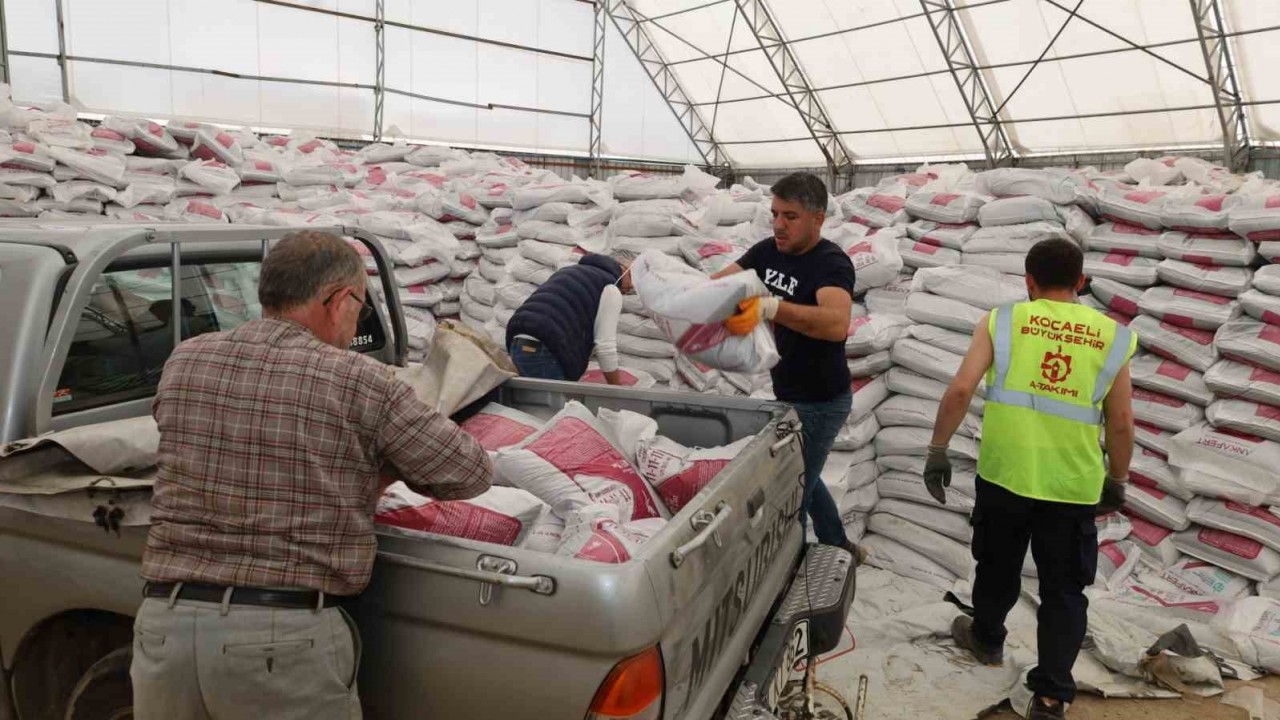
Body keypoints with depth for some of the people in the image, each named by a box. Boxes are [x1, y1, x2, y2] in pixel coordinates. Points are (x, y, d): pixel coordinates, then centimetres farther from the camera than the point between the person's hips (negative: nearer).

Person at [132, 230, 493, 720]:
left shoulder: (183, 362, 3)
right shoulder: (360, 382, -11)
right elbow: (471, 473, -4)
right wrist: (386, 467, 15)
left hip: (165, 623, 5)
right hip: (286, 637, -4)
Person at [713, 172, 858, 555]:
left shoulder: (831, 263, -23)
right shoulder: (768, 251, 1)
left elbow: (836, 324, -41)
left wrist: (771, 307, -54)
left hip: (820, 402, -8)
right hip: (786, 392, 9)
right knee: (800, 476, 25)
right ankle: (837, 546, 44)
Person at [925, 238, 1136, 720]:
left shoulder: (1002, 321, -3)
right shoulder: (1112, 337, 2)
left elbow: (961, 390, -12)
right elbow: (1121, 423, 3)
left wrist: (938, 451, -3)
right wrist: (1117, 482, 16)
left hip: (1003, 475, 0)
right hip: (1073, 486, 0)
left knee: (997, 568, 22)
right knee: (1064, 590, 13)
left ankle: (986, 639, 44)